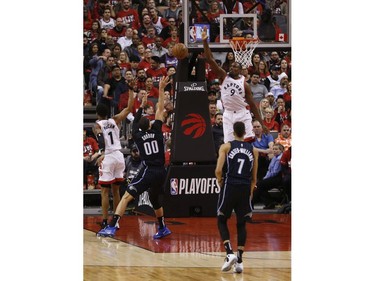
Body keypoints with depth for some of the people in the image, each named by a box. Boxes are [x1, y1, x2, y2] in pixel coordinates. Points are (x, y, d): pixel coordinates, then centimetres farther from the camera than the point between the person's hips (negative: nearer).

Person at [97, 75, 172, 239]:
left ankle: (112, 227, -25)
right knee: (155, 200, 27)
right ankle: (163, 229, 35)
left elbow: (135, 121, 23)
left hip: (148, 171, -4)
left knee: (126, 197, -11)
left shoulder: (137, 136, 3)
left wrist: (141, 106, 35)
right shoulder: (156, 131, 7)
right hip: (161, 171, 4)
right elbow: (160, 109, 12)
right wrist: (161, 89, 15)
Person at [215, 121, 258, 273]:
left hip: (229, 187, -2)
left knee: (222, 221, 12)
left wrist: (220, 181, 10)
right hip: (245, 189, 2)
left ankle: (230, 253, -8)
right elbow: (254, 178, 11)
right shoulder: (253, 150, 9)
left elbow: (218, 170, -10)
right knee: (241, 224, 13)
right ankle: (239, 260, 5)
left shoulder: (226, 147, 0)